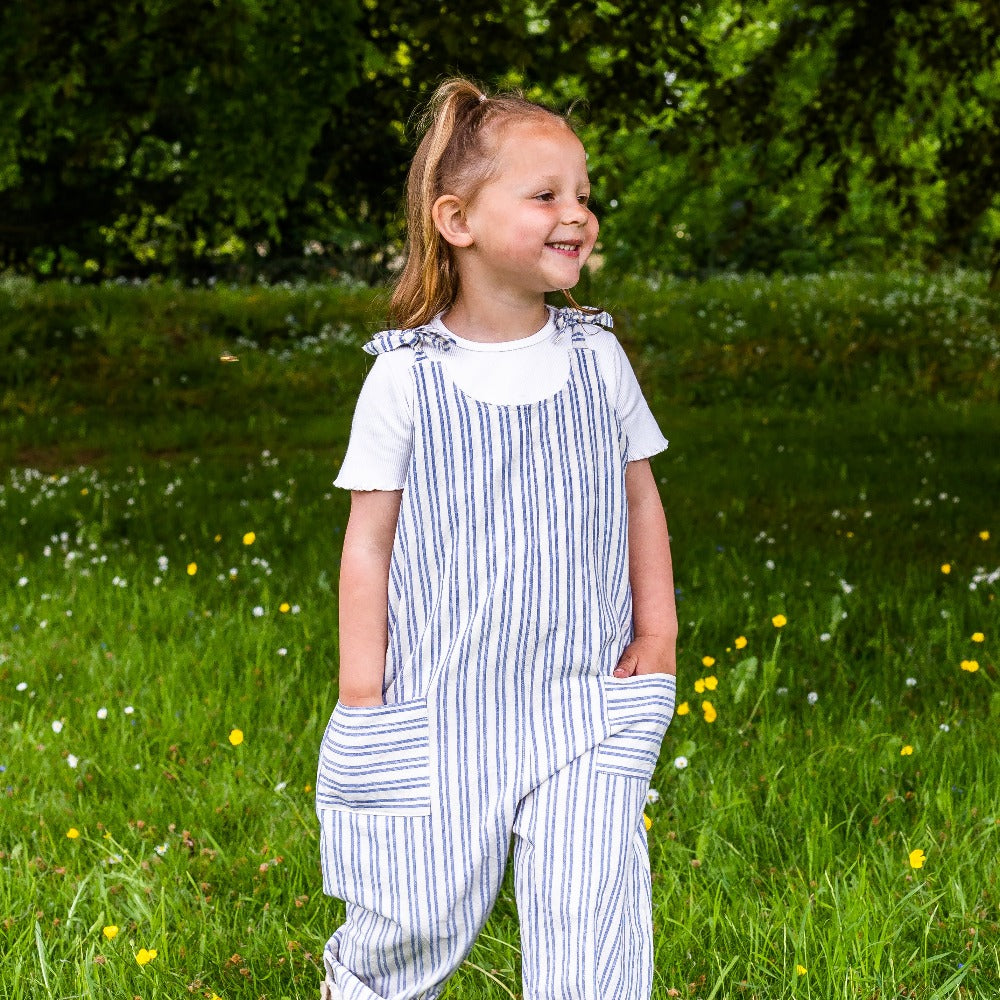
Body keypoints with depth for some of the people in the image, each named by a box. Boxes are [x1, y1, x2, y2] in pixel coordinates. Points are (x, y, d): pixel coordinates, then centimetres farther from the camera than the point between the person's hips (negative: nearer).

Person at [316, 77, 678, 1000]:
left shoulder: (596, 359, 2)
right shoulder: (406, 380, -6)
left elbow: (640, 498, 14)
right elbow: (369, 543, -2)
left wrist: (657, 633, 7)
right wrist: (362, 705, -3)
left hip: (584, 703, 2)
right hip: (439, 706, -2)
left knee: (590, 908, -9)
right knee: (425, 919, 7)